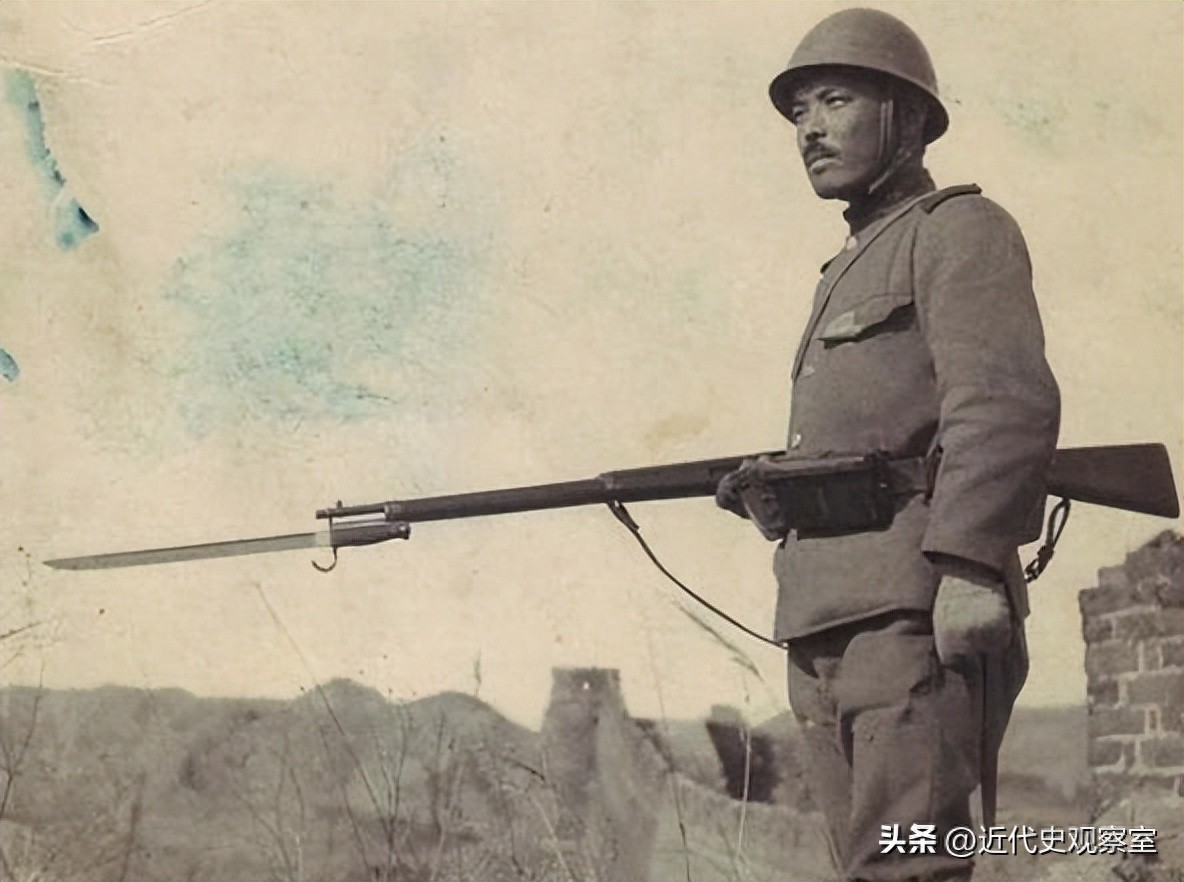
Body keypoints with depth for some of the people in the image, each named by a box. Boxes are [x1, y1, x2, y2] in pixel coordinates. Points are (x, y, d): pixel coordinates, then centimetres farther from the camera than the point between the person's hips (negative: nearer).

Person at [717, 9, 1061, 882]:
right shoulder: (847, 270, 28)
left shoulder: (958, 230, 2)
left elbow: (1007, 404, -14)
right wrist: (769, 492, 13)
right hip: (826, 614, 9)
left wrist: (968, 564, -25)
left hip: (911, 607, -9)